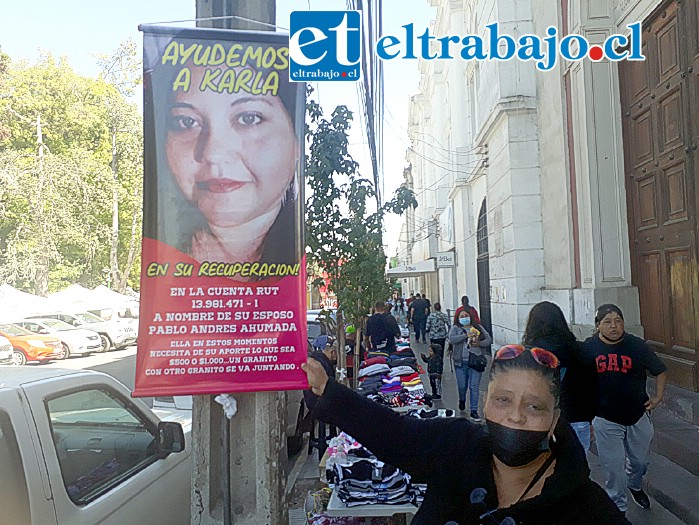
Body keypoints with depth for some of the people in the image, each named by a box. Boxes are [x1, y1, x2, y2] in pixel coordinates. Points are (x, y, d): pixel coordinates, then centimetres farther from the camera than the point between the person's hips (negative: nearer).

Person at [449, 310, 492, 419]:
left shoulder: (478, 327, 12)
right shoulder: (455, 328, 5)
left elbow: (489, 339, 9)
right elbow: (451, 339, -14)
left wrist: (480, 343, -11)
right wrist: (466, 335, -20)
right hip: (461, 362, 0)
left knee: (474, 386, -3)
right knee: (462, 386, 8)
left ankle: (474, 411, 2)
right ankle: (462, 400, 40)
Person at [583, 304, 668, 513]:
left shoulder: (637, 345, -8)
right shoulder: (588, 347, -10)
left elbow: (660, 371, 7)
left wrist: (658, 397, -1)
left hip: (638, 416, 2)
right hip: (605, 420, -2)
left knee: (640, 461, 22)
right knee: (614, 468, 3)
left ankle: (635, 485, 54)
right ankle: (618, 510, 22)